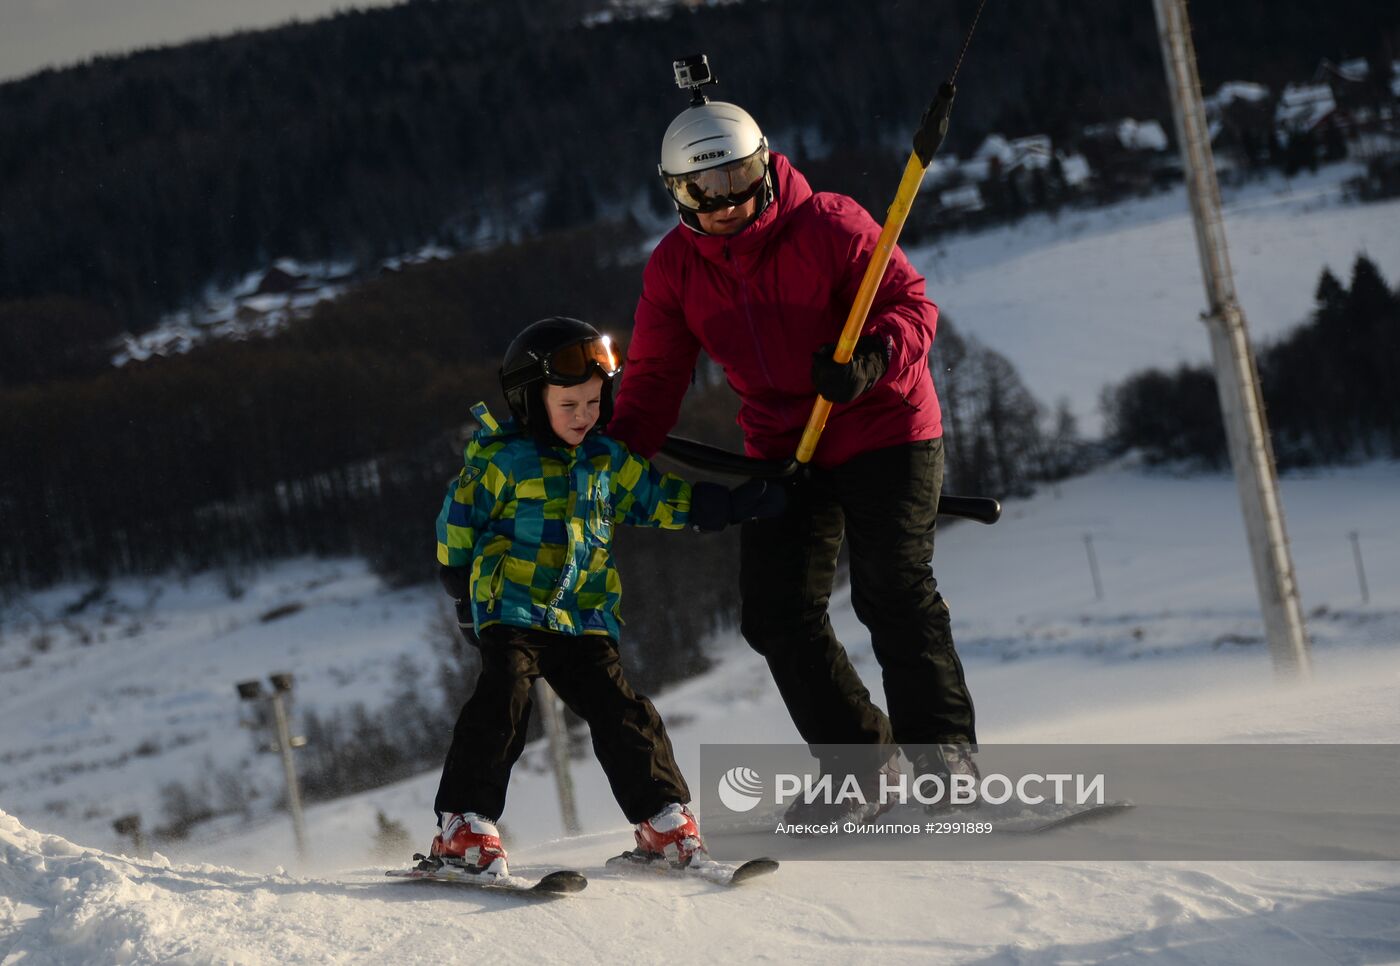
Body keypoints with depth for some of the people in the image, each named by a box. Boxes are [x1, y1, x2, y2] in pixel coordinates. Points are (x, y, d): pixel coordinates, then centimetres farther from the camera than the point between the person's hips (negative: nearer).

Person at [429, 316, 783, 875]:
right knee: (503, 702, -19)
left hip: (583, 619, 4)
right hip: (512, 611, -4)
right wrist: (463, 589, -1)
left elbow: (662, 500, 20)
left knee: (619, 712, 0)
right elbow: (458, 522, 2)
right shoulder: (499, 460, -5)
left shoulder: (608, 463, 10)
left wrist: (738, 504, 14)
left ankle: (663, 818, 10)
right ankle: (465, 827, -16)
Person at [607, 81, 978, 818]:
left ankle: (944, 748, -3)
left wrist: (869, 361, -31)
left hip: (885, 431, -5)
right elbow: (656, 376, 4)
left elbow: (911, 303, -11)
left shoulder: (827, 226, -13)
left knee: (892, 589, -16)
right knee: (775, 611, -4)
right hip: (782, 449, 5)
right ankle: (857, 764, 7)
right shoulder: (675, 268, -1)